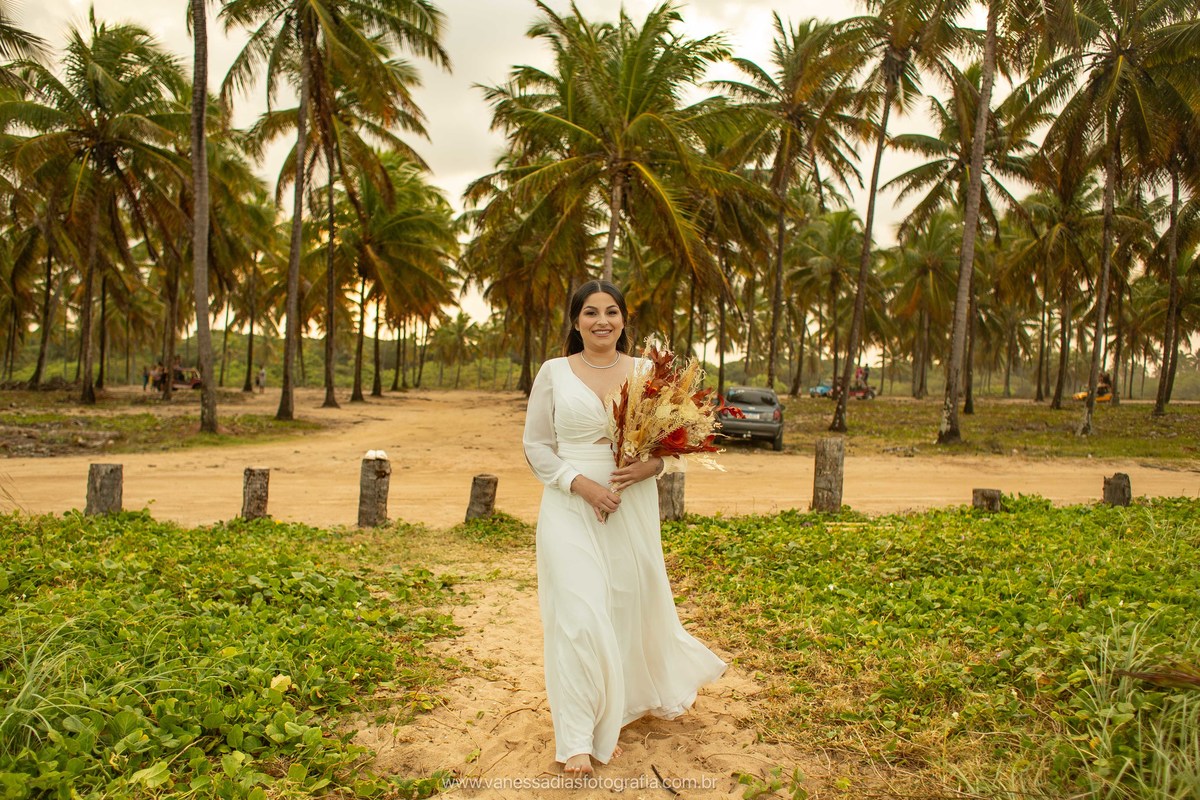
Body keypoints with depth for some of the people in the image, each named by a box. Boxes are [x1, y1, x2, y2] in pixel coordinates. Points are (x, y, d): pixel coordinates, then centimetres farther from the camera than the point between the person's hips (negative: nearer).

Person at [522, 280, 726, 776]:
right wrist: (581, 483, -13)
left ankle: (644, 694, 40)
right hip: (571, 509, -2)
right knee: (580, 615, -6)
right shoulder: (554, 372, 1)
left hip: (633, 507, 2)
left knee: (634, 603, 12)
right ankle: (577, 738, 9)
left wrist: (654, 464, -13)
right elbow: (536, 445, 1)